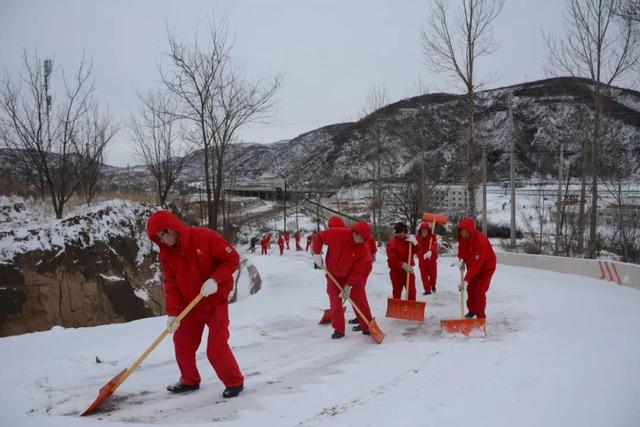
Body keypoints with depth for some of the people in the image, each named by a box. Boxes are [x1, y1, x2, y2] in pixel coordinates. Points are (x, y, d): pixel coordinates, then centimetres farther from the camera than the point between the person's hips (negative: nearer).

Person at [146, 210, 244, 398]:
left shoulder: (205, 237, -20)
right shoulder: (166, 254, -3)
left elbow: (232, 258, -16)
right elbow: (171, 284, -3)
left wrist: (215, 279, -27)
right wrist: (172, 313, -14)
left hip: (215, 302, -6)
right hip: (189, 304, 6)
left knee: (216, 347, -11)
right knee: (182, 343, 10)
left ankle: (234, 382, 10)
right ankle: (189, 380, 34)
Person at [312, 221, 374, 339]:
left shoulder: (364, 249, -23)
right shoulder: (336, 233, -25)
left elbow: (358, 270, -20)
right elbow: (319, 237, -8)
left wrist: (348, 286, -20)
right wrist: (317, 254, -13)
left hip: (353, 277, 0)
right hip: (334, 274, 0)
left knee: (361, 302, 2)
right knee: (335, 303, 1)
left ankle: (368, 328, 14)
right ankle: (338, 330, 12)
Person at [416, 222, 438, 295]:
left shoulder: (432, 237, -10)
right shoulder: (419, 239, 0)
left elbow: (434, 246, -28)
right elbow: (417, 250, 5)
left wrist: (430, 251, -49)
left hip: (432, 259, -2)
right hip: (422, 260, 2)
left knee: (433, 274, 8)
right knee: (424, 275, 2)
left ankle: (433, 286, 37)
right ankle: (427, 290, 12)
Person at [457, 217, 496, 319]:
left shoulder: (480, 240, -38)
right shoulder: (462, 237, -16)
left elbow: (476, 264, -41)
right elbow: (461, 249, 6)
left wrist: (466, 280, -45)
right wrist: (461, 259, -16)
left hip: (486, 266, -7)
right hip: (472, 266, 7)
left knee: (479, 291, -15)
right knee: (470, 289, 15)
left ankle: (481, 316, -3)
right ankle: (472, 310, 35)